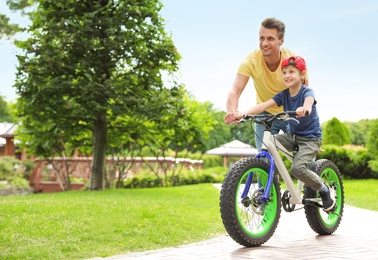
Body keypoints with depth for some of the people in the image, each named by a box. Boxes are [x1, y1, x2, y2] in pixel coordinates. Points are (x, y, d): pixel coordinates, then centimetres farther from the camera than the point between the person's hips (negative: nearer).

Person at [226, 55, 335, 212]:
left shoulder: (307, 92, -15)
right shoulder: (283, 95, -1)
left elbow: (308, 101, -40)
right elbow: (264, 105, -15)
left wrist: (304, 109, -65)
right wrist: (243, 114, -31)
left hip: (311, 138, -6)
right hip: (293, 136, 6)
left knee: (297, 168, -27)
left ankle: (325, 191, -4)